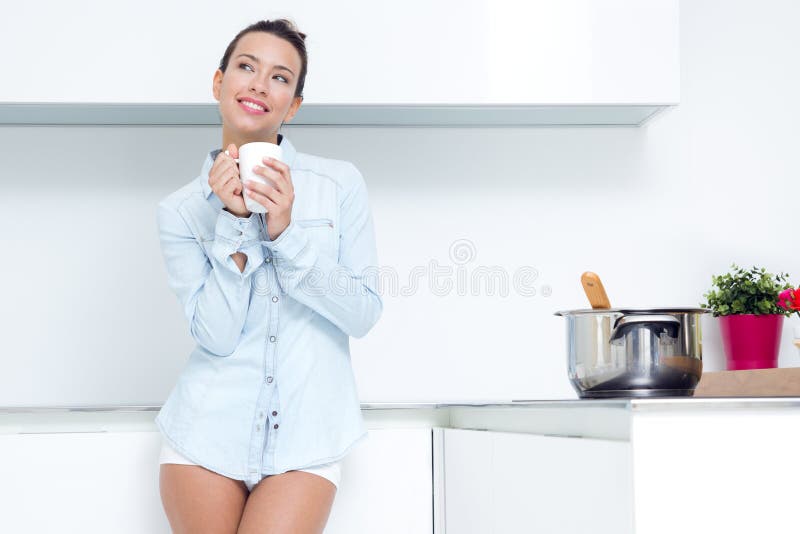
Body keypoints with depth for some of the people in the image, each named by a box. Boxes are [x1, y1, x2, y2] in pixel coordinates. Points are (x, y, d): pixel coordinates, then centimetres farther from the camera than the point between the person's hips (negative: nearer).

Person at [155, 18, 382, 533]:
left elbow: (365, 314, -4)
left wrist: (286, 233, -14)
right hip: (210, 429, 1)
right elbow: (217, 336, -6)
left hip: (305, 437, -1)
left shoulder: (341, 183, 0)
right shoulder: (181, 210, 2)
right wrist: (233, 222, -14)